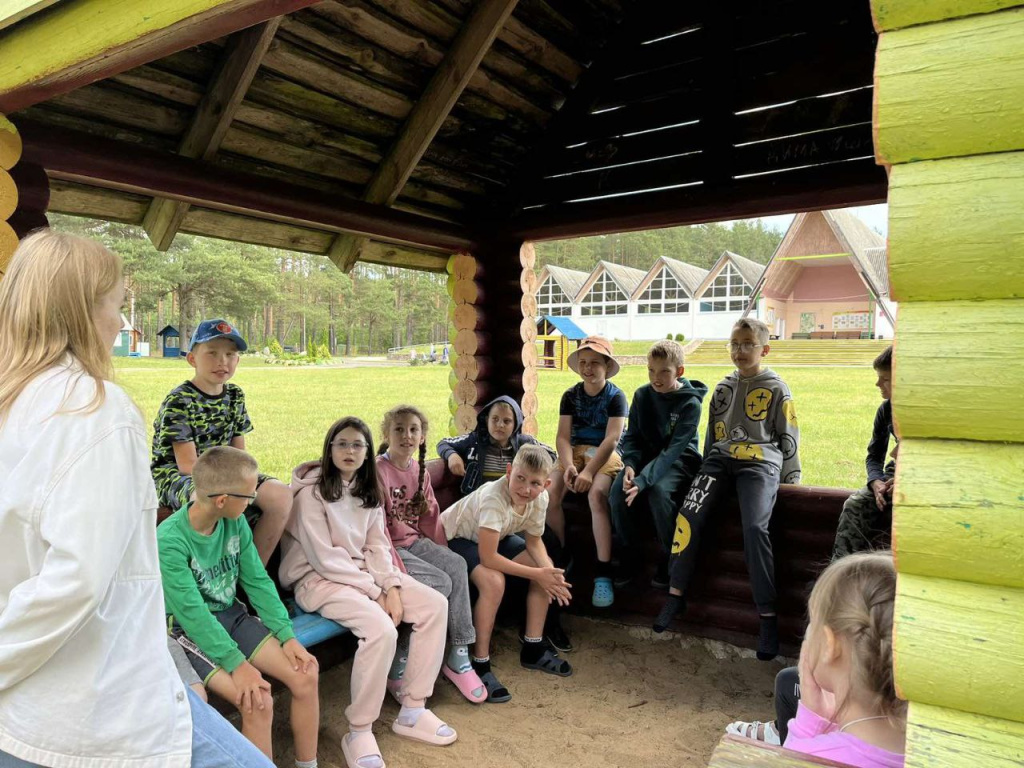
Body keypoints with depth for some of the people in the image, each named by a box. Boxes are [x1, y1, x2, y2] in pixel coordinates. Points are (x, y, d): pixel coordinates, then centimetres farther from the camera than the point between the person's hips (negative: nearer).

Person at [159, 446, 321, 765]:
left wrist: (287, 635, -9)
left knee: (306, 677, -9)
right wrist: (236, 663, -29)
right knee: (257, 701, -26)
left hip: (232, 614, 6)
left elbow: (258, 582, 0)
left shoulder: (236, 523, -5)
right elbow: (192, 612, -25)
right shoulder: (169, 540, -23)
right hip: (191, 630, -5)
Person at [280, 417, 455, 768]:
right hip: (319, 578, -8)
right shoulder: (311, 491, -15)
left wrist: (391, 587, -11)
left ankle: (412, 711, 1)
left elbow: (377, 546, 6)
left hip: (362, 572, 8)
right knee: (381, 629, -31)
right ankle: (358, 732, -12)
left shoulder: (367, 490, 8)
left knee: (435, 605, -8)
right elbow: (324, 558, -18)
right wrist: (374, 592, -17)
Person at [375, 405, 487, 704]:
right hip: (390, 547, -6)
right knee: (440, 583, -23)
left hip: (415, 541, 6)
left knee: (456, 565, -20)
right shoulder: (378, 470, -12)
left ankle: (459, 656, -13)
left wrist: (443, 551, 5)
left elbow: (430, 516, 14)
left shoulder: (419, 471, 9)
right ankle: (400, 663, -10)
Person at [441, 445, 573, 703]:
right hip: (455, 536, -7)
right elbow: (488, 558, -36)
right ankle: (480, 664, -17)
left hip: (496, 537, 7)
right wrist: (537, 574, -31)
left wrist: (549, 571, -23)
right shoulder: (494, 497, -38)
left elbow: (534, 541, -4)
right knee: (494, 581, -33)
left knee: (547, 572, -5)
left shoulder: (540, 498, -19)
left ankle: (533, 648, 10)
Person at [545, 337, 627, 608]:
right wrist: (568, 465, -22)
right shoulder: (570, 396, 7)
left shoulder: (616, 397, -5)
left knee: (596, 494, -34)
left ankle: (603, 572, -28)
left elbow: (611, 439, -15)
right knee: (549, 491, -24)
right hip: (575, 451, 4)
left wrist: (589, 471, -27)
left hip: (606, 455, -4)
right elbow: (563, 436, -2)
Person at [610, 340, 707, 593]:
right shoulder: (642, 395, -1)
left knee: (658, 491, -35)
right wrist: (630, 465, -21)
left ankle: (670, 558, -12)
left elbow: (674, 449, -23)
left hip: (679, 460, -4)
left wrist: (643, 479, -35)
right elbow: (631, 436, 1)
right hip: (646, 455, 4)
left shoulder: (690, 403, -15)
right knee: (617, 491, -24)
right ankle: (630, 554, -3)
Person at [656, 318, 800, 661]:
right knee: (689, 514, -19)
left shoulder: (776, 388, 7)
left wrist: (790, 480, 5)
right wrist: (706, 471, 21)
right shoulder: (723, 387, 20)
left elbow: (788, 438, 8)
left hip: (760, 460, -4)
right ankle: (676, 594, -8)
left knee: (754, 527, -26)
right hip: (721, 457, 4)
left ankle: (768, 615, -16)